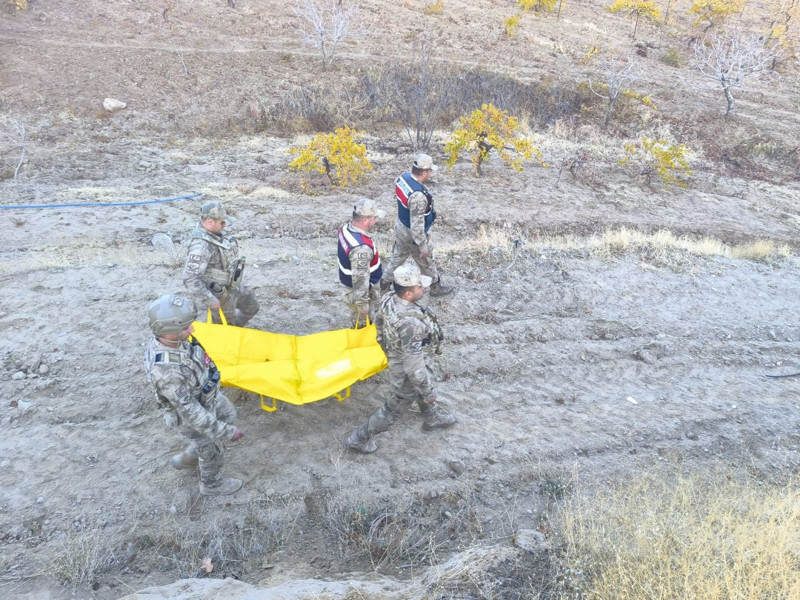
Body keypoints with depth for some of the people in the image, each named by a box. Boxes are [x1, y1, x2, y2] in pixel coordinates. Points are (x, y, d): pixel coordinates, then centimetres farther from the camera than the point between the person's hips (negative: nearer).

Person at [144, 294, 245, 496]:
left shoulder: (169, 339, -21)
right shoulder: (167, 372, -45)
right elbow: (191, 412, -35)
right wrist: (225, 432, -26)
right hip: (192, 415, -7)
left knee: (228, 416, 32)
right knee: (212, 452, 20)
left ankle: (187, 459, 49)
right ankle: (212, 484, 53)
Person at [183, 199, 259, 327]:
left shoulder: (213, 232, -6)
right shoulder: (201, 246, -34)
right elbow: (190, 278, -37)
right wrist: (210, 301, -30)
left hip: (233, 286, 9)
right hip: (221, 295, -9)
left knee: (251, 308, 26)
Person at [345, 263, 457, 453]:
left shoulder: (389, 300, -18)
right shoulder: (410, 323, -42)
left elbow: (381, 330, 2)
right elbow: (414, 366, -34)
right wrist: (429, 392, -20)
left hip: (397, 358, 8)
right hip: (407, 372, -8)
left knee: (423, 390, 33)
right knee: (395, 408, 16)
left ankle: (432, 417, 60)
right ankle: (359, 439, 32)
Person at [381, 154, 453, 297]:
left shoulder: (403, 177, -11)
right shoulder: (418, 196, -38)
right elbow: (417, 225, -33)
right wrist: (423, 245, -23)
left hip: (400, 226, 8)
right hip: (412, 233, -8)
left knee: (397, 257, 26)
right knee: (426, 262, 17)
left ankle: (384, 284, 40)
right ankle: (436, 287, 39)